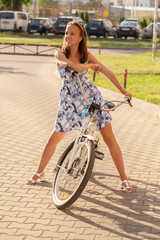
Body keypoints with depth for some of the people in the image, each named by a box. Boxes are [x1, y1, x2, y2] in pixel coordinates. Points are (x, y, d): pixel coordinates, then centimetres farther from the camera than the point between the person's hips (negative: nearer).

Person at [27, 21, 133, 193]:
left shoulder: (87, 55, 0)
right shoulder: (60, 54, -8)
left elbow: (107, 72, -4)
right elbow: (76, 67, -25)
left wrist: (124, 91, -12)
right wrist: (92, 65, -9)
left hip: (91, 96, 1)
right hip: (70, 100, -1)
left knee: (109, 137, -4)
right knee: (54, 138, 4)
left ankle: (124, 179, 4)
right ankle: (39, 173, 25)